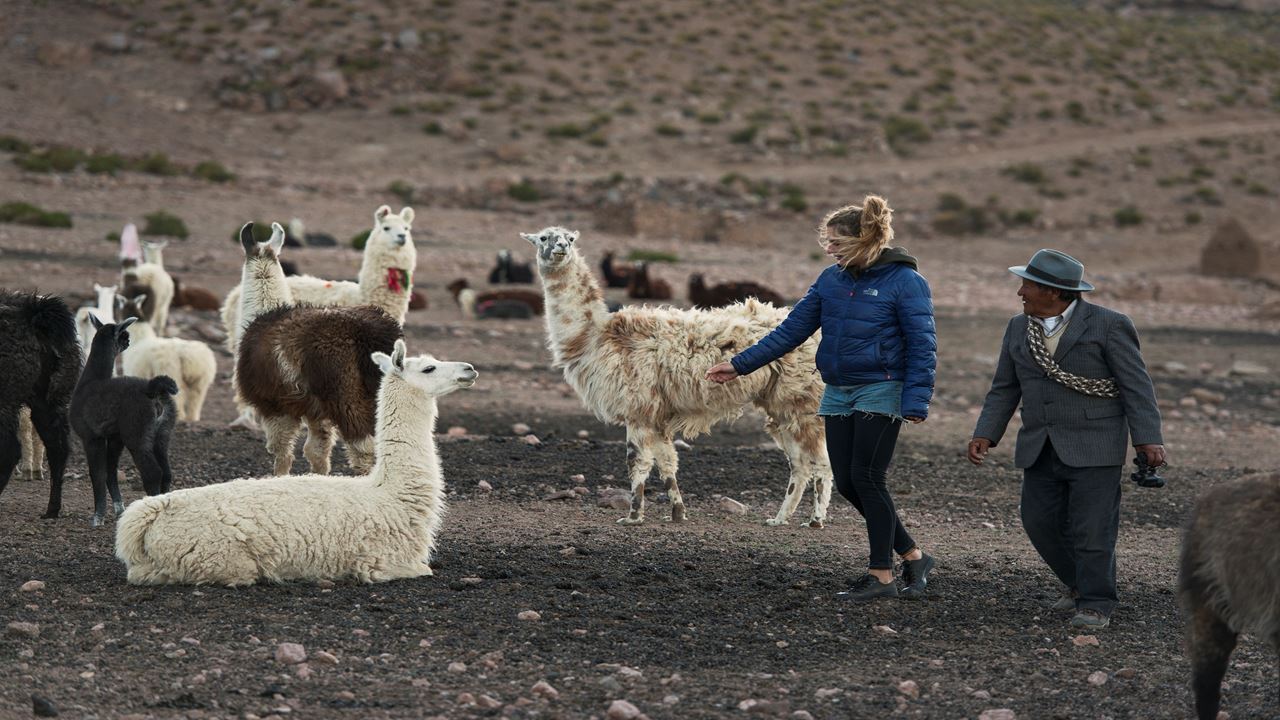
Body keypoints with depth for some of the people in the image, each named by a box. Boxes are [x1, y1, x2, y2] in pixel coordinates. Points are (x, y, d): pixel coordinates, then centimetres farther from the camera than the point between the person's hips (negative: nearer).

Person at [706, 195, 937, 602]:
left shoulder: (905, 281, -11)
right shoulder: (832, 279, 8)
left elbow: (922, 346, -12)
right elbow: (793, 329, 11)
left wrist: (916, 401, -20)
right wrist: (740, 365, 8)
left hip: (880, 390, -7)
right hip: (838, 393, 7)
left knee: (866, 478, -10)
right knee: (847, 483, 3)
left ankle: (881, 575, 0)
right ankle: (912, 557, 15)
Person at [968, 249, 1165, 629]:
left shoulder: (1107, 326, -7)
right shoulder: (1019, 328, 9)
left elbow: (1136, 385, -8)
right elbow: (1005, 389, 12)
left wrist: (1149, 440, -15)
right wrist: (985, 435, 1)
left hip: (1094, 449, -6)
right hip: (1041, 451, 6)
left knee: (1092, 529, -7)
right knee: (1041, 523, 3)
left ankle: (1096, 605, 3)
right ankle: (1082, 585, 22)